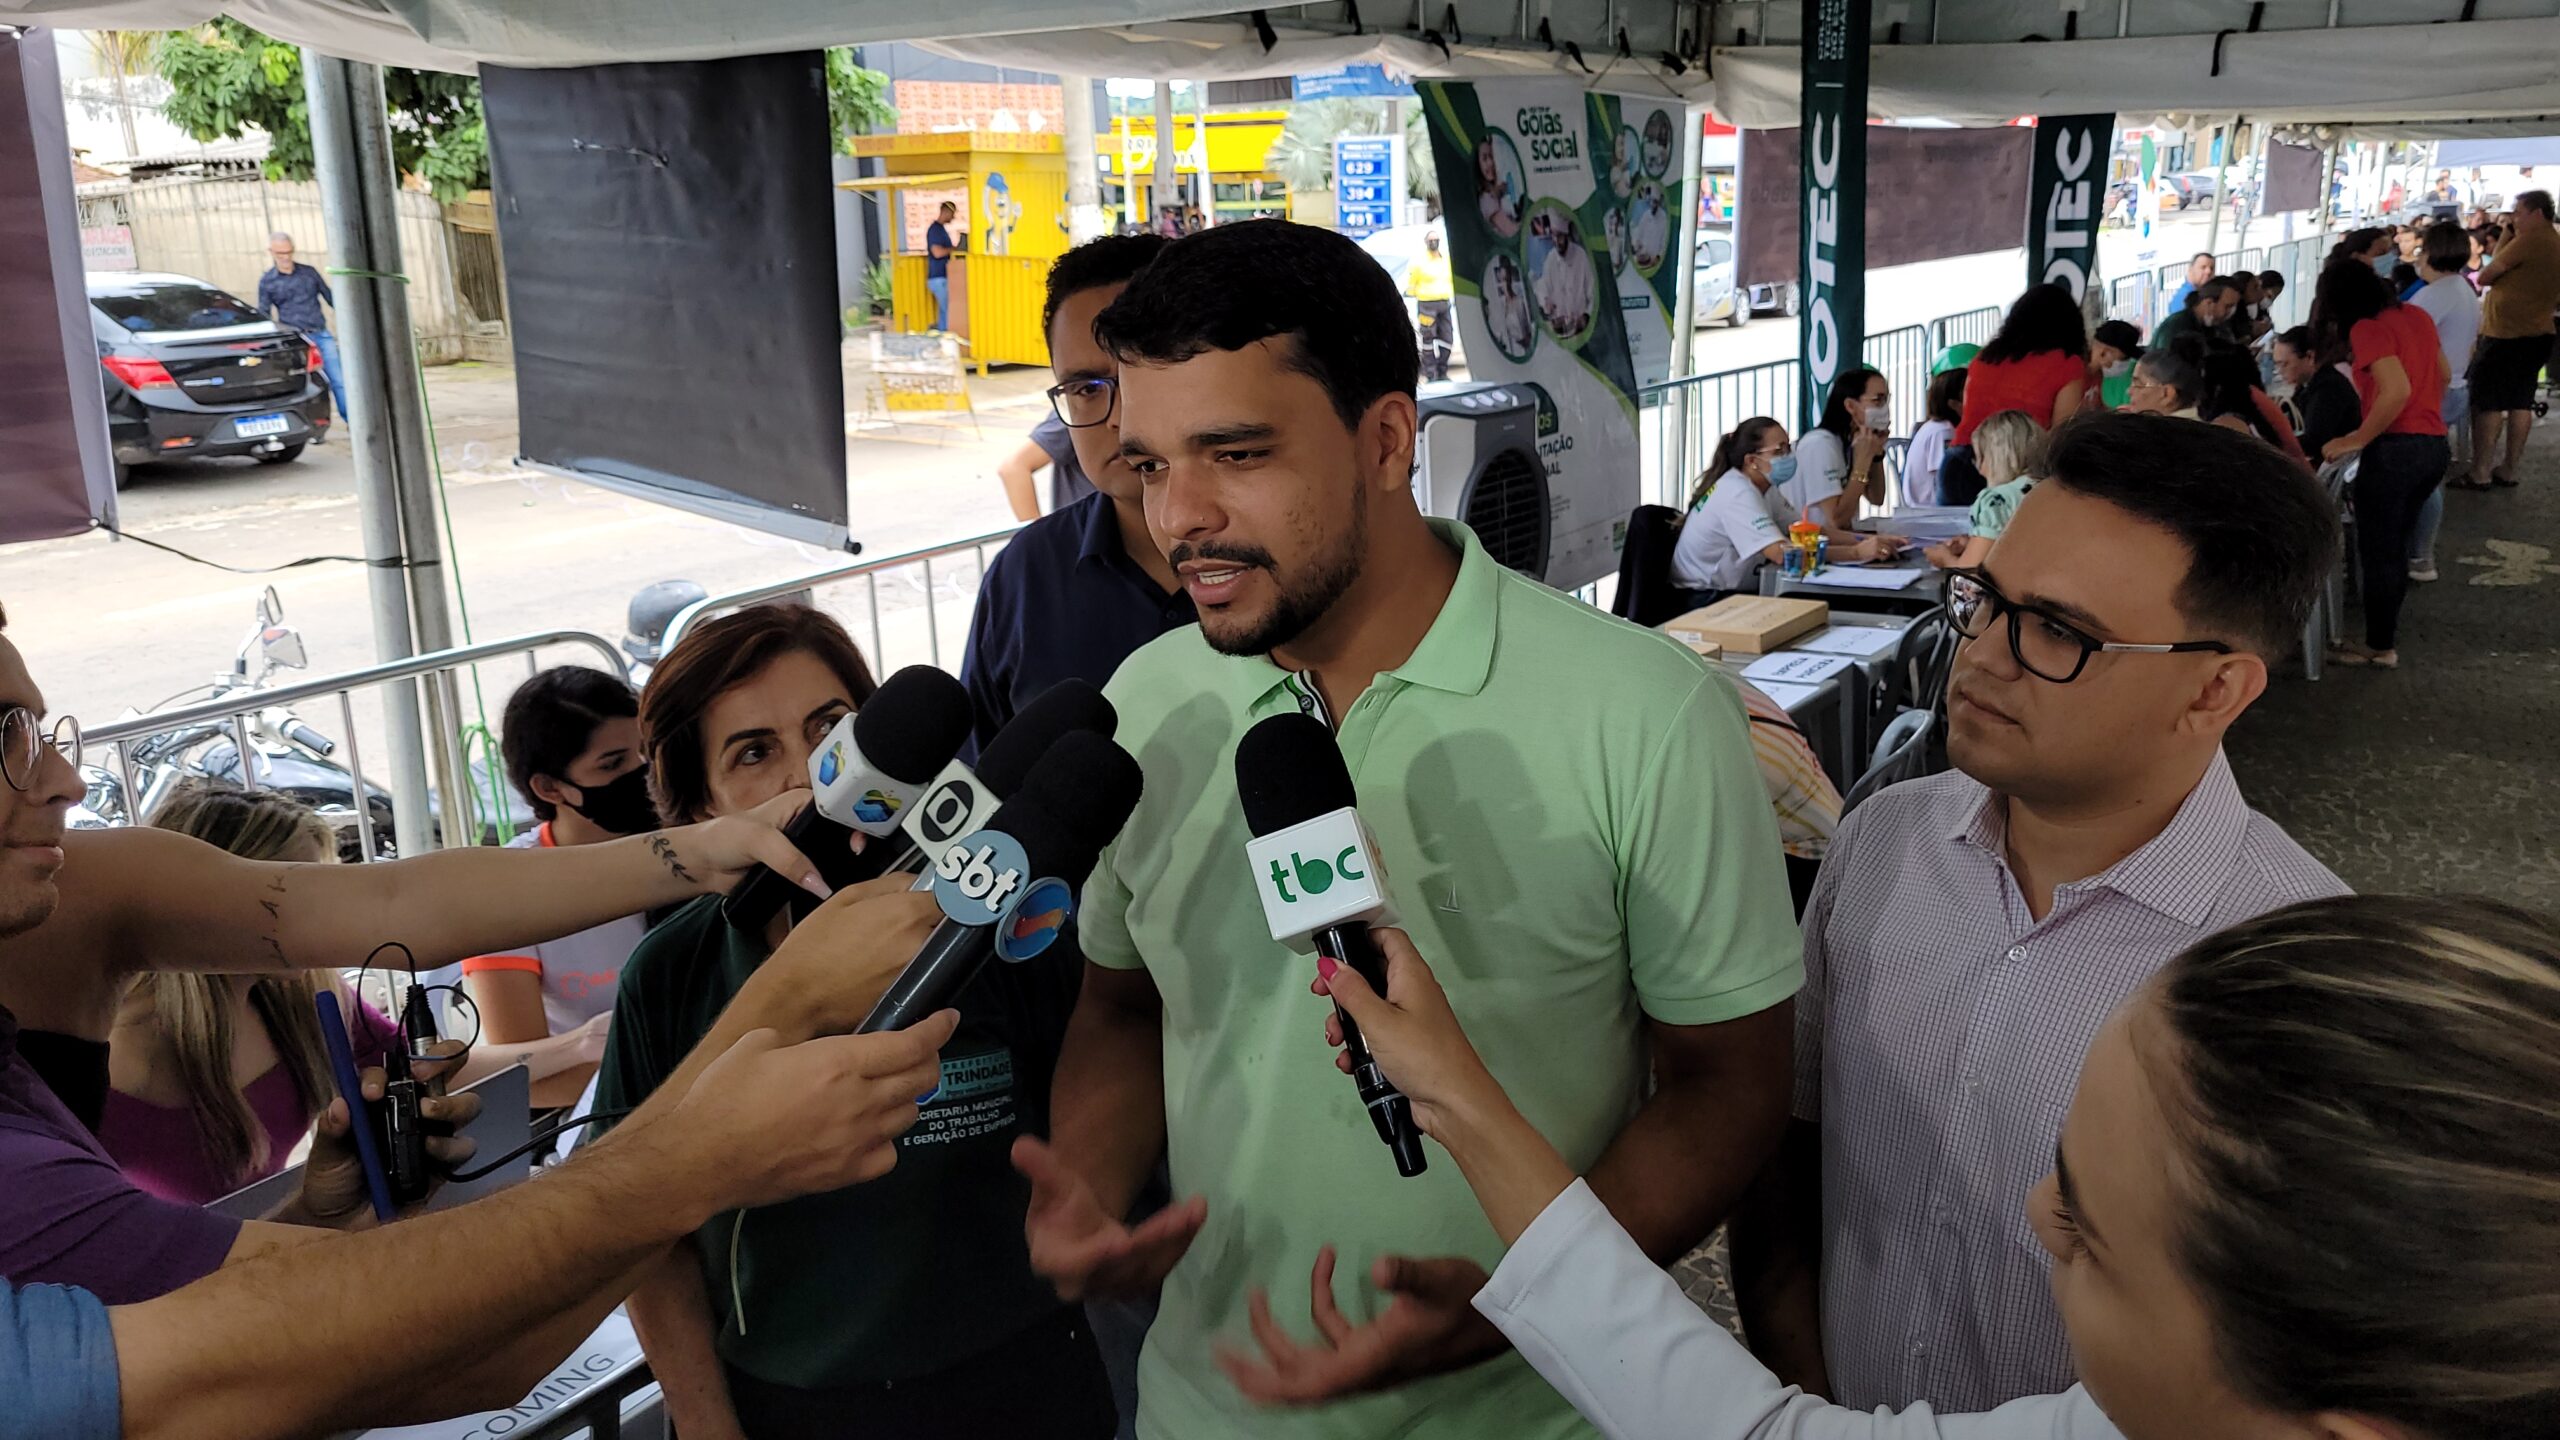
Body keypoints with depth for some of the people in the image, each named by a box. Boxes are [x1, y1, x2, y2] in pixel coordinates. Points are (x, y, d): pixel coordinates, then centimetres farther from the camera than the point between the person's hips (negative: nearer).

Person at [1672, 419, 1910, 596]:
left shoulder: (1764, 488, 6)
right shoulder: (1737, 495, -23)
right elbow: (1783, 553, -33)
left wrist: (1868, 541, -11)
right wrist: (1858, 552, -33)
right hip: (1704, 603, -8)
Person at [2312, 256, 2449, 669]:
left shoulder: (2368, 328, -12)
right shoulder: (2416, 316, 12)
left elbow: (2397, 390, -24)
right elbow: (2442, 375, 23)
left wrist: (2355, 441, -17)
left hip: (2394, 449, -8)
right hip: (2435, 445, 8)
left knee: (2377, 551, 2)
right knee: (2395, 546, 17)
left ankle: (2380, 647, 9)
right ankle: (2386, 632, 25)